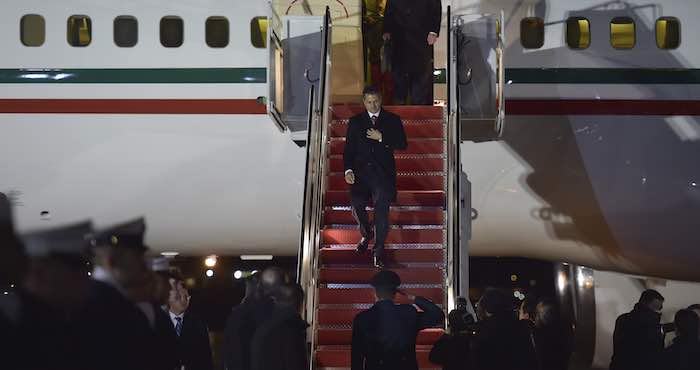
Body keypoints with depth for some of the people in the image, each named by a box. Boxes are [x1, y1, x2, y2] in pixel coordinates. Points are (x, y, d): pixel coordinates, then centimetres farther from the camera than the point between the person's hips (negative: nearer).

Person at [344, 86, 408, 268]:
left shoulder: (392, 120, 12)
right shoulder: (355, 122, 16)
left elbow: (402, 144, 4)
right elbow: (349, 149, 11)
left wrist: (381, 138, -7)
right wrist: (348, 170, -4)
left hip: (383, 170, -2)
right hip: (361, 169, 2)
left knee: (382, 203, -21)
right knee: (356, 203, -13)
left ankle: (379, 249, -16)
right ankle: (366, 234, 19)